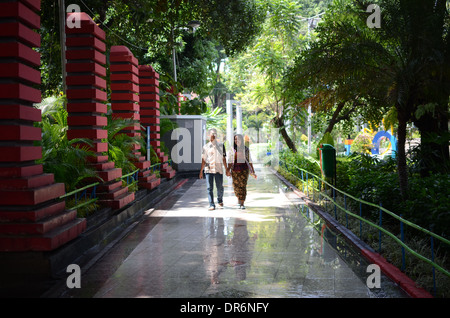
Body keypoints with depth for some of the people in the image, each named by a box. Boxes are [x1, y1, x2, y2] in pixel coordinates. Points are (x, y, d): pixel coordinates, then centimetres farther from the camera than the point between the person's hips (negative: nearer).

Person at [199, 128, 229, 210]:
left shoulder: (221, 145, 10)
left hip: (219, 169, 1)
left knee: (220, 187, 5)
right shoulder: (206, 147, 7)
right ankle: (211, 205, -1)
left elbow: (224, 158, 11)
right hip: (209, 169, -1)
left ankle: (220, 201, 30)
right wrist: (201, 171, 4)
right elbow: (203, 160, 8)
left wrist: (227, 170, 8)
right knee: (209, 188, -5)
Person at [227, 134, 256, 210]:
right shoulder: (232, 149, 6)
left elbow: (249, 161, 8)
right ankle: (238, 198, 33)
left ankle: (242, 204, -6)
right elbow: (230, 161, 4)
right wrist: (228, 170, -9)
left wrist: (253, 171, 6)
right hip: (235, 169, 1)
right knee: (236, 186, 4)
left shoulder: (246, 149, 5)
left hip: (244, 169, -1)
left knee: (243, 186, -9)